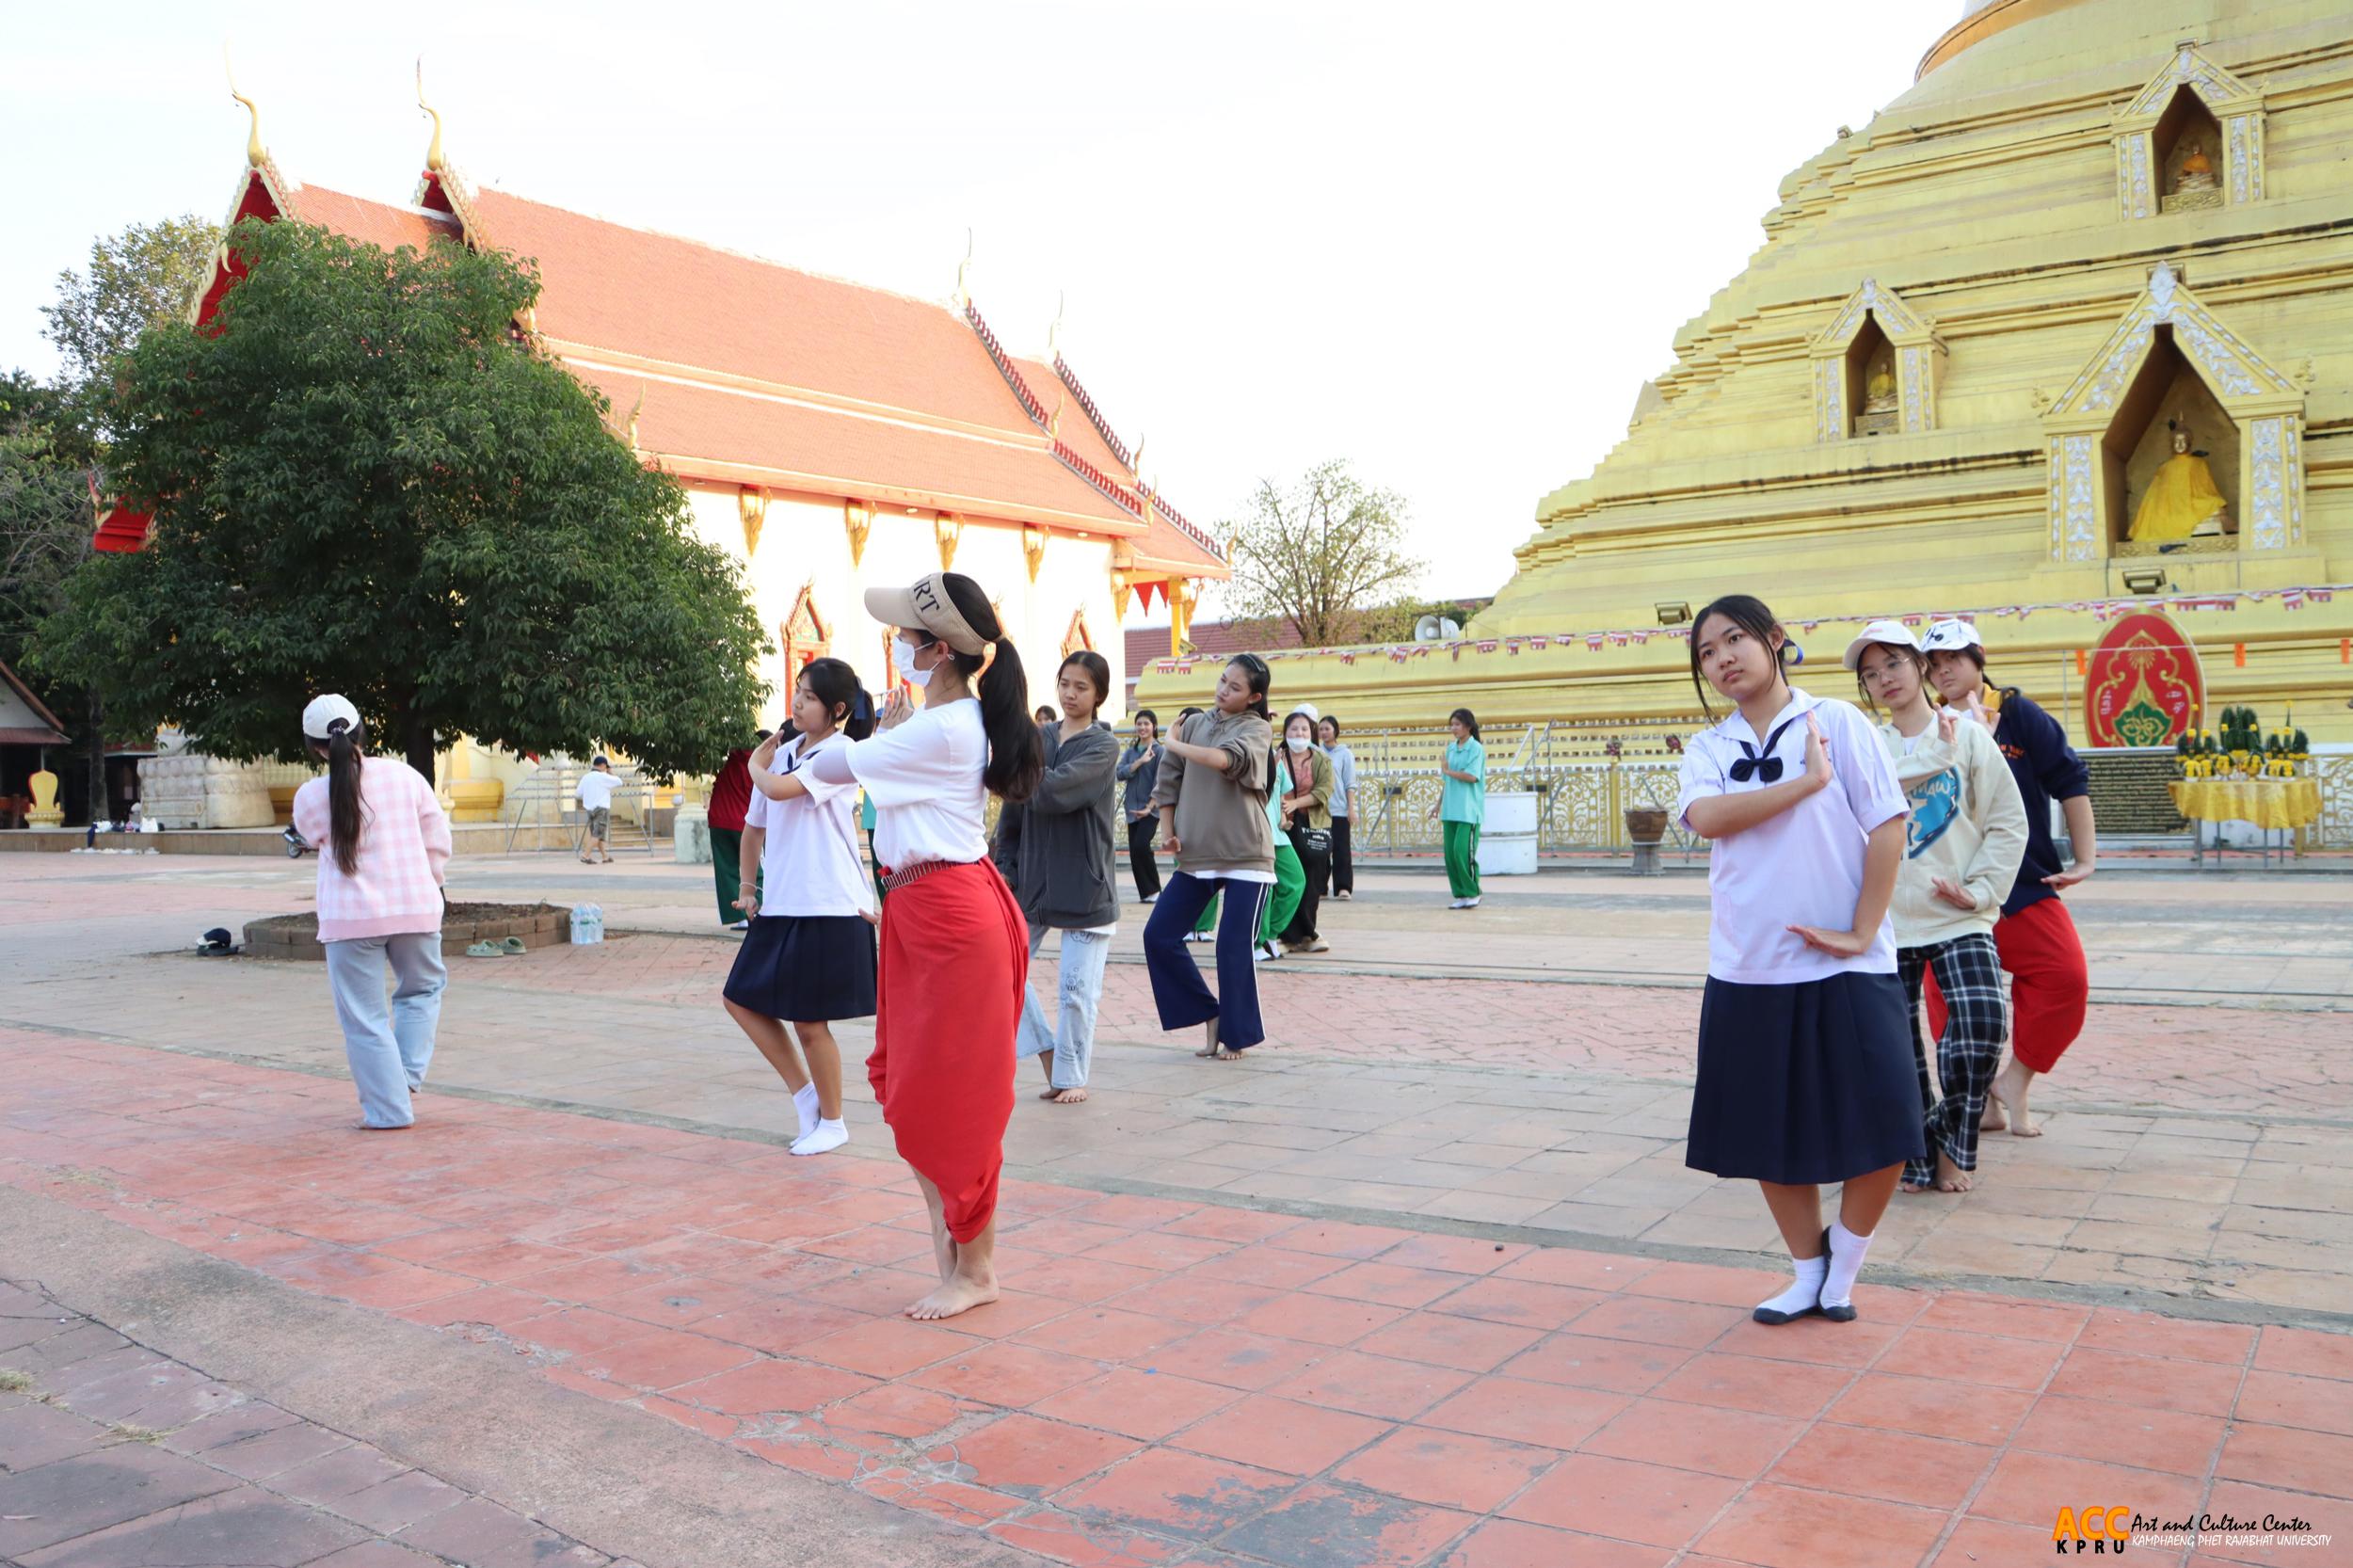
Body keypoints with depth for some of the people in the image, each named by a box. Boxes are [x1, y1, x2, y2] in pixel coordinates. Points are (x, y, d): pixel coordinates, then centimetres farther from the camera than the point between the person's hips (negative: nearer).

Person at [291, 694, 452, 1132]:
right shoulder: (406, 777, -4)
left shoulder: (310, 798, -8)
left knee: (364, 1018, 8)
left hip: (351, 919, -2)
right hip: (415, 910, 2)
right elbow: (438, 842, 2)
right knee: (422, 989, 26)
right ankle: (407, 1075, 13)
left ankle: (389, 1108, 11)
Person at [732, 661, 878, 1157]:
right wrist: (748, 886, 15)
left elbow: (780, 790, -25)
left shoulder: (841, 753, -10)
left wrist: (756, 765, -4)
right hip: (779, 906, 8)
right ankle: (804, 1093, 22)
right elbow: (755, 825, 21)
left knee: (809, 1021, 0)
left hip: (829, 910, -8)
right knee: (742, 1000, 8)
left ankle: (832, 1122, 20)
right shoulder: (783, 752, 11)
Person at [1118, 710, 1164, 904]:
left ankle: (1153, 889, -4)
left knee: (1141, 845, -19)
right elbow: (1120, 773, -4)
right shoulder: (1130, 752, 11)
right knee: (1134, 852, 3)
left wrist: (1149, 807, -18)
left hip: (1151, 808, -5)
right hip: (1132, 808, 5)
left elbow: (1160, 783, -10)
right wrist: (1140, 761, -15)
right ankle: (1145, 892, 13)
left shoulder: (1160, 751, -4)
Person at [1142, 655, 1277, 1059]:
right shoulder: (1194, 724, 10)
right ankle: (1209, 1013, 15)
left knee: (1234, 948, -5)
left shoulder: (1257, 728, -3)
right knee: (1159, 935, 0)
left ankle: (1236, 1034, 13)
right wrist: (1167, 831, 1)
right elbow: (1168, 781, 13)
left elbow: (1229, 760, -24)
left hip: (1245, 857, -5)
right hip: (1196, 856, 5)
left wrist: (1174, 745, -16)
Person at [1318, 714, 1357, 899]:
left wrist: (1351, 808, -7)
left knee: (1341, 850, -3)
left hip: (1339, 810, -2)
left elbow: (1350, 784, 0)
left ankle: (1344, 888, -1)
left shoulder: (1345, 754, 2)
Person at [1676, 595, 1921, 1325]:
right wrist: (1807, 782, -15)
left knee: (1880, 1126, -8)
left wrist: (1862, 932, -10)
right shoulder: (1709, 748, 8)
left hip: (1844, 966, -3)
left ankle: (1844, 1266, 17)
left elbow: (1888, 828, -5)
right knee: (1769, 1134, 9)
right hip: (1748, 969, 3)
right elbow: (1706, 815, -13)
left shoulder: (1835, 721, 0)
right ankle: (1808, 1271, 28)